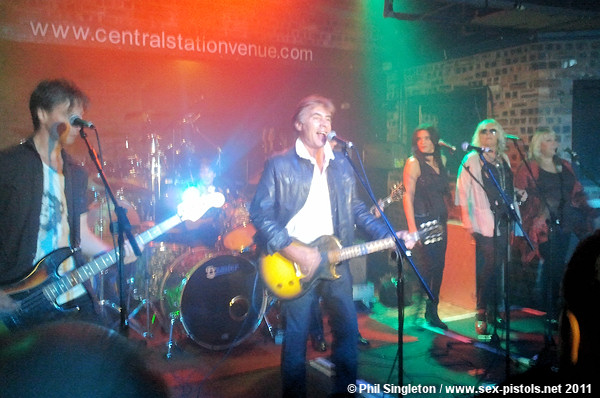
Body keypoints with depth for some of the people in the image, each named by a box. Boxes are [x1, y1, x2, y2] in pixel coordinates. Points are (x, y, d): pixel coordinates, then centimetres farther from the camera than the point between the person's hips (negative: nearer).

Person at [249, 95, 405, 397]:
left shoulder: (342, 164, 11)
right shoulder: (279, 164, -6)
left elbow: (356, 208, 14)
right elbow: (260, 213, -10)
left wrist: (389, 236, 1)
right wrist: (293, 251, -18)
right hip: (295, 263, -4)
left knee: (348, 328, 9)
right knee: (296, 336, 5)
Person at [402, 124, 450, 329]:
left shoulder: (439, 162, 15)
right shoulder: (413, 162, -5)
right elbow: (408, 195, -12)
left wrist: (444, 220, 9)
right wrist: (412, 228, -19)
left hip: (439, 222, 7)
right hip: (422, 222, -7)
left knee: (438, 267, 8)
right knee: (425, 268, -9)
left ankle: (432, 312, 18)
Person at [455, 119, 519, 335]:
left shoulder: (503, 159, 16)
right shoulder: (471, 159, -2)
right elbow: (462, 193, -7)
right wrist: (467, 223, -12)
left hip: (502, 222, 6)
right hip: (483, 223, -6)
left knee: (498, 266, 7)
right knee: (488, 265, -8)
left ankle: (493, 311, 21)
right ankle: (481, 314, 4)